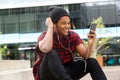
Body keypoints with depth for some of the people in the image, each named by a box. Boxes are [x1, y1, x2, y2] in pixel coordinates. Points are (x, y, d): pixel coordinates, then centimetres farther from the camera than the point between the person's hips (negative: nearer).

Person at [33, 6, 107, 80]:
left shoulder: (73, 35, -5)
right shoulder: (44, 36, -16)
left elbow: (85, 55, -14)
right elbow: (45, 49, -41)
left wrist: (90, 43, -34)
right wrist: (50, 27, -28)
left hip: (65, 72, 4)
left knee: (92, 62, -16)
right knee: (51, 53, -34)